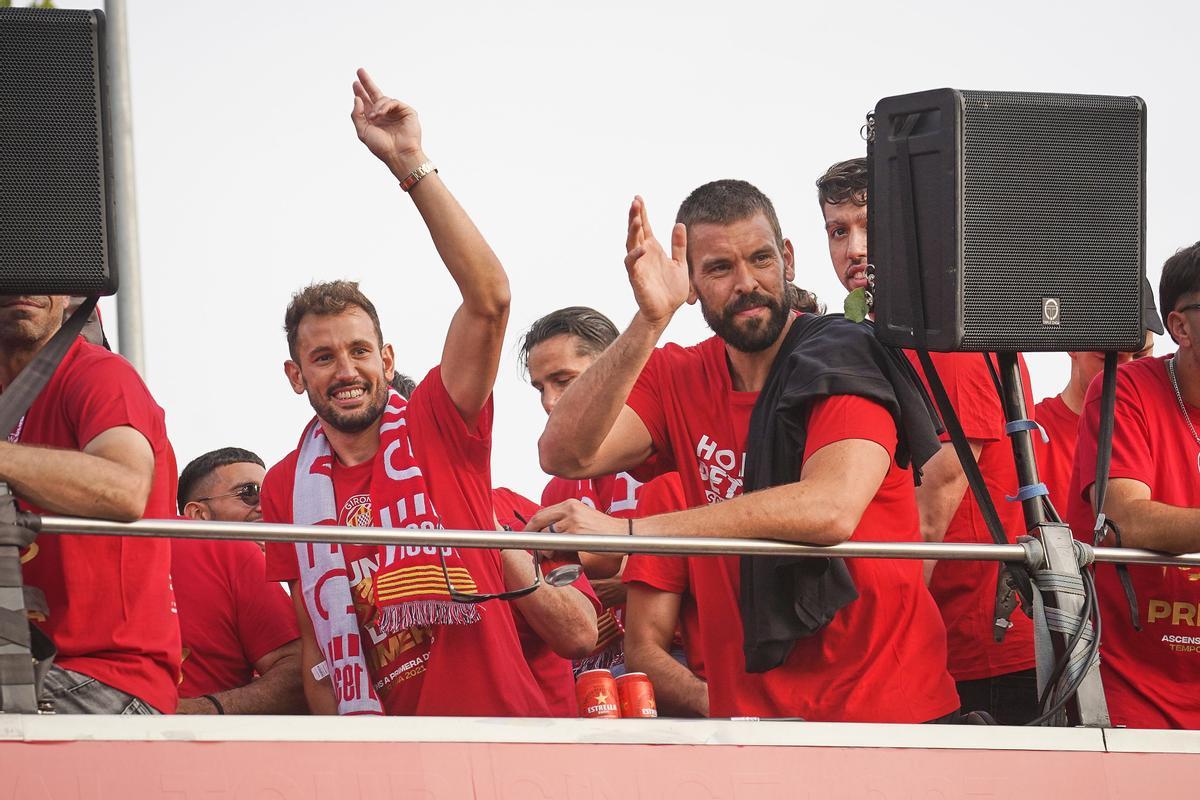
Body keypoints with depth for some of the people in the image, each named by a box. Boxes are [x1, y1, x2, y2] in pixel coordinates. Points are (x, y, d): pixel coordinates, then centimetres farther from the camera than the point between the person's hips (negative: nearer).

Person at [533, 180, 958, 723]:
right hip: (749, 708, 4)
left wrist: (628, 531, -28)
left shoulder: (848, 359, -7)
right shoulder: (680, 379, 8)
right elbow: (564, 454, -8)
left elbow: (831, 509, -25)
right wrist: (649, 322, -20)